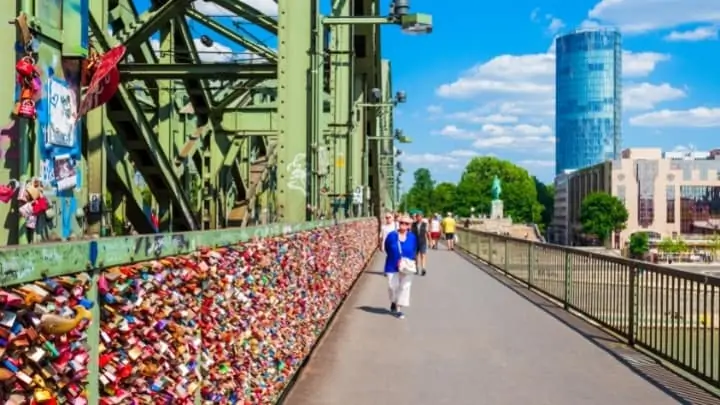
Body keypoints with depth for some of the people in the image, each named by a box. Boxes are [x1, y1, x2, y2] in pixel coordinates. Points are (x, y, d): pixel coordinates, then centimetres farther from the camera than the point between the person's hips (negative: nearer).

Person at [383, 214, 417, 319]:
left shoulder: (412, 237, -3)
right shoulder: (392, 235, -6)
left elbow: (414, 252, 8)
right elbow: (387, 249, 4)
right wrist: (395, 259, -1)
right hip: (392, 266, -1)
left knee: (404, 287, 2)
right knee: (393, 286, 4)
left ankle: (399, 308, 12)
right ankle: (393, 302, 35)